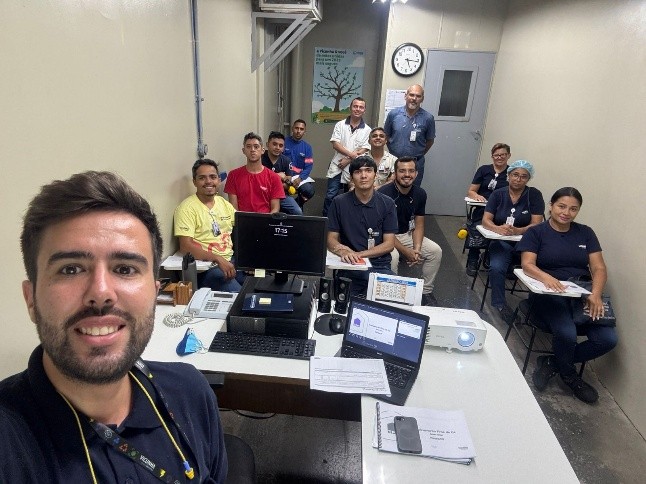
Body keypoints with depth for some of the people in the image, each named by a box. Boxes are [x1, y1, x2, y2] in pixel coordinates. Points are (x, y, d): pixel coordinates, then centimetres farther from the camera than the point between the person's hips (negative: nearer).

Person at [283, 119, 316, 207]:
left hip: (299, 176, 3)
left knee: (309, 191, -22)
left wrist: (300, 178, -17)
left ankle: (297, 204, 12)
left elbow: (308, 167, 1)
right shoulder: (283, 142, -2)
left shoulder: (307, 147, 6)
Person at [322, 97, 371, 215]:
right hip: (337, 167, 0)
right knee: (330, 196, -4)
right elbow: (335, 144, -6)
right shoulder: (340, 125, 4)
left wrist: (348, 160, -14)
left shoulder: (367, 130, 2)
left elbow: (364, 150, -5)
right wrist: (352, 154, -16)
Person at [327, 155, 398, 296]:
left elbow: (389, 244, 1)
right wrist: (343, 251, -20)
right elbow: (331, 240, 3)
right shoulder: (339, 203, 4)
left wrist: (359, 254, -13)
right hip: (349, 266, -1)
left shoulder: (387, 204, 4)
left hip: (380, 265, 2)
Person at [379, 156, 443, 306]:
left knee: (435, 251, -9)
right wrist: (406, 251, -23)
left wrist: (417, 249, -16)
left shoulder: (420, 193, -4)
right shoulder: (384, 193, -22)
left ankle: (426, 292, 6)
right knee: (392, 256, -34)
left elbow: (418, 226, 2)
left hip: (407, 234, 6)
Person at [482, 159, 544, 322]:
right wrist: (498, 228, -27)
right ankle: (499, 304, -9)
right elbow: (486, 220, -4)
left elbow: (537, 224, -7)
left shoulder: (534, 195, 0)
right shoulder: (498, 194, 5)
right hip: (501, 242, 1)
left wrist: (518, 231, -27)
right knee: (496, 268, -29)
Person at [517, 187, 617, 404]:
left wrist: (595, 294, -14)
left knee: (608, 339, -19)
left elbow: (599, 268, 5)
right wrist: (546, 277, -33)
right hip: (549, 294, -4)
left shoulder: (585, 233, 14)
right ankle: (569, 376, 5)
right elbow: (527, 265, -10)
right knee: (567, 334, -30)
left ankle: (552, 363, 4)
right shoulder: (536, 232, 4)